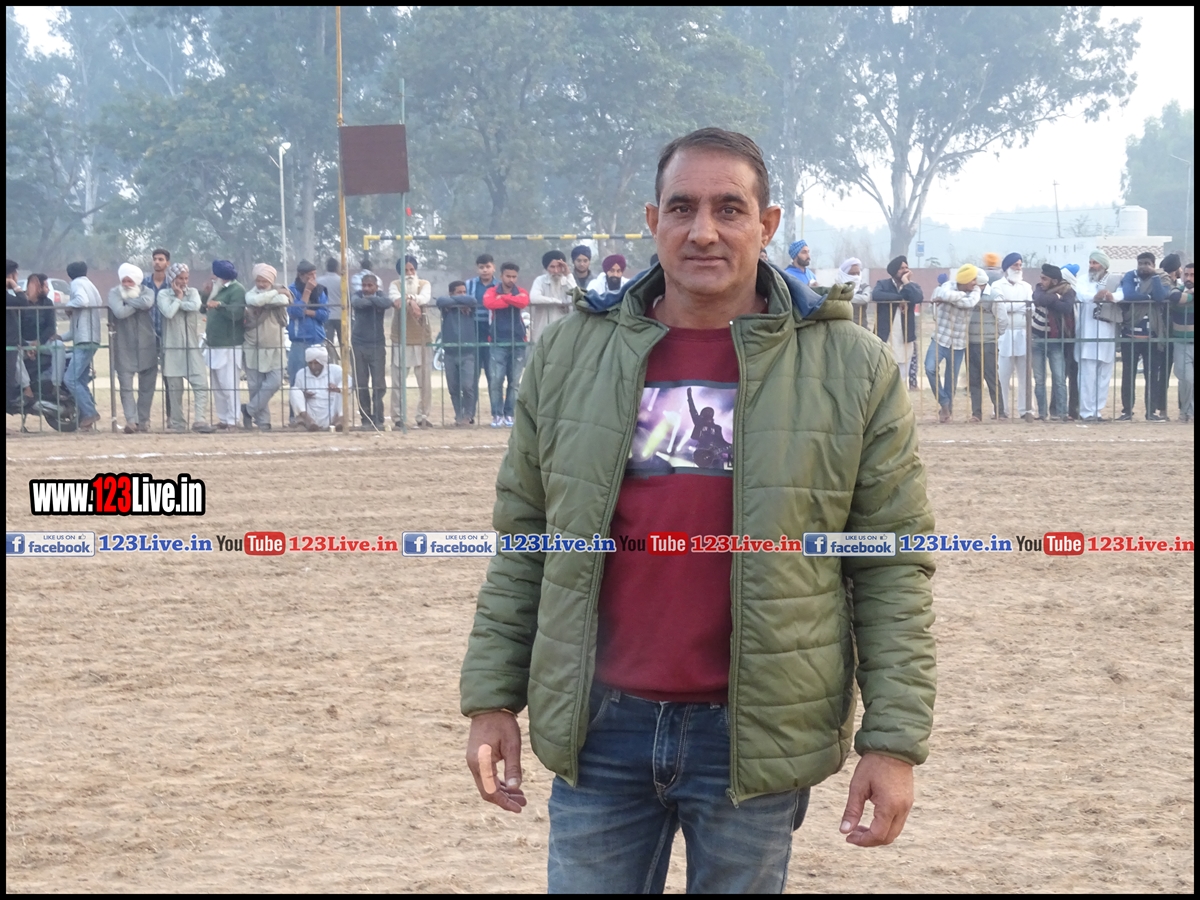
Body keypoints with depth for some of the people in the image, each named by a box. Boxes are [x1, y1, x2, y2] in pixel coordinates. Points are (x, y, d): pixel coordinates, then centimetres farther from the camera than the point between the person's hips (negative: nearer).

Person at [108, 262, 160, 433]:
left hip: (146, 347, 2)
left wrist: (128, 301, -12)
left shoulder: (147, 292, 3)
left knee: (147, 386, 6)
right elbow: (120, 312, -19)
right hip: (124, 347, -2)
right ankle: (131, 420, -9)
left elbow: (147, 303, -21)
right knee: (126, 386, -8)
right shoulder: (114, 293, -1)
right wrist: (138, 304, -11)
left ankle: (144, 420, 16)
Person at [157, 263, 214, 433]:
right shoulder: (163, 295, 2)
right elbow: (168, 312, -15)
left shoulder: (192, 292, 10)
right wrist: (178, 297, -4)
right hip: (173, 347, -2)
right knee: (175, 388, 3)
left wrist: (178, 301, -5)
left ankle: (200, 420, -14)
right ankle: (177, 423, 10)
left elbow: (195, 306, -11)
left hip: (193, 347, 2)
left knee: (201, 384, -10)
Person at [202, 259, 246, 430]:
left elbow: (236, 312, -22)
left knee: (229, 385, -11)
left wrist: (220, 305, -34)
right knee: (216, 386, 11)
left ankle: (232, 421, -12)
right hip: (214, 345, 10)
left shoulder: (236, 290, -8)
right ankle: (222, 419, 16)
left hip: (229, 347, -10)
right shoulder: (217, 289, 19)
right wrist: (205, 294, 4)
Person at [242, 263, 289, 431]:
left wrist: (264, 301, -15)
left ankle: (249, 409, 4)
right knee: (256, 386, 0)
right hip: (254, 348, -1)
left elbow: (284, 301, -19)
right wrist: (275, 293, -15)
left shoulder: (279, 291, 4)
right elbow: (255, 300, -24)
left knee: (275, 381, -10)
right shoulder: (251, 294, 0)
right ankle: (262, 421, 8)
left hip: (274, 348, 1)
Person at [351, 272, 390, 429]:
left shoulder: (380, 297, 2)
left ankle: (378, 420, -4)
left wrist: (370, 299, -20)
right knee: (361, 385, 2)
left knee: (379, 385, -5)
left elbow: (387, 303, -22)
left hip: (377, 345, -1)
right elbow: (357, 303, -22)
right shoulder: (358, 296, 3)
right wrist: (373, 301, -22)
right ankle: (366, 420, 7)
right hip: (359, 345, 1)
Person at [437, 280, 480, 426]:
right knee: (453, 388, 6)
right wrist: (459, 303, -11)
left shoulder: (469, 305, 5)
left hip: (468, 353, -1)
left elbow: (472, 301, -17)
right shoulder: (447, 305, 4)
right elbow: (441, 301, -18)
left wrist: (455, 300, -6)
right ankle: (459, 415, 18)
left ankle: (468, 415, 3)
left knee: (468, 386, -11)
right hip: (450, 353, 1)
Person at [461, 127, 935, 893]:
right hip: (600, 729, 2)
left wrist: (893, 740, -8)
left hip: (754, 741, -2)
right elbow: (521, 546, 11)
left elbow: (894, 570, -2)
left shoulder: (852, 369, -1)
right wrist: (492, 698, 6)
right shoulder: (571, 355, 5)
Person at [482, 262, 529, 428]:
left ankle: (509, 414, 10)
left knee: (515, 381, 3)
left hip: (518, 343, 2)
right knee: (496, 380, -9)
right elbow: (488, 302, -20)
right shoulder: (493, 291, 5)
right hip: (498, 342, -2)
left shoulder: (520, 291, 9)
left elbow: (524, 302, -15)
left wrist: (503, 297, -11)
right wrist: (512, 301, -13)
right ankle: (497, 414, -2)